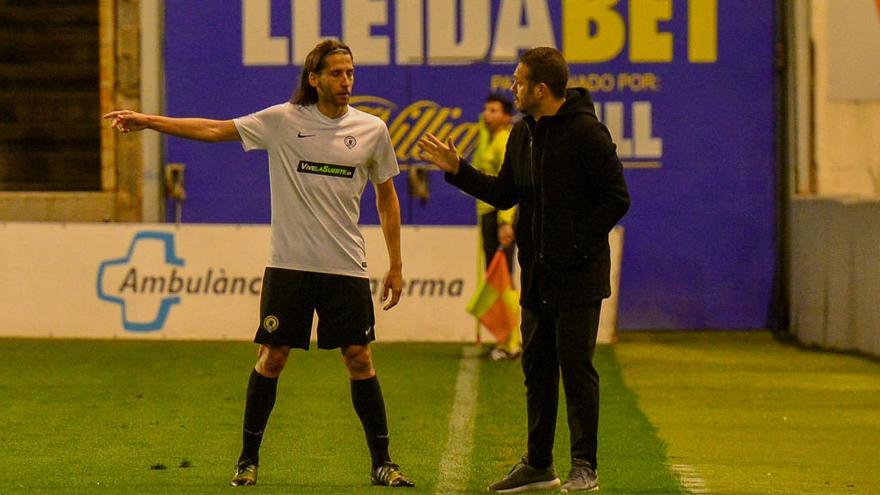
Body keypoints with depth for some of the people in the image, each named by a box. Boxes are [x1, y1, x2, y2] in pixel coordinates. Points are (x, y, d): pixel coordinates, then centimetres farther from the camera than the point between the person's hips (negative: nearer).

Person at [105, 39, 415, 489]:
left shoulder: (371, 130, 4)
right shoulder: (283, 121, -1)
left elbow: (387, 198, 13)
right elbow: (215, 130, 0)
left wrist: (395, 266, 12)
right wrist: (148, 122, -6)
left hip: (346, 266, 1)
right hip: (289, 263, -1)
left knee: (359, 359, -1)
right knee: (272, 357, 0)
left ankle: (382, 463, 8)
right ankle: (248, 459, 12)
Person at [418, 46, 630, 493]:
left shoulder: (586, 133, -13)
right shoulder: (522, 135, 11)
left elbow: (616, 199, -13)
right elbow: (504, 194, 19)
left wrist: (577, 245, -16)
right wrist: (456, 170, 10)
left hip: (577, 276, -8)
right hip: (536, 275, 8)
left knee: (576, 366, -6)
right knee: (537, 368, 11)